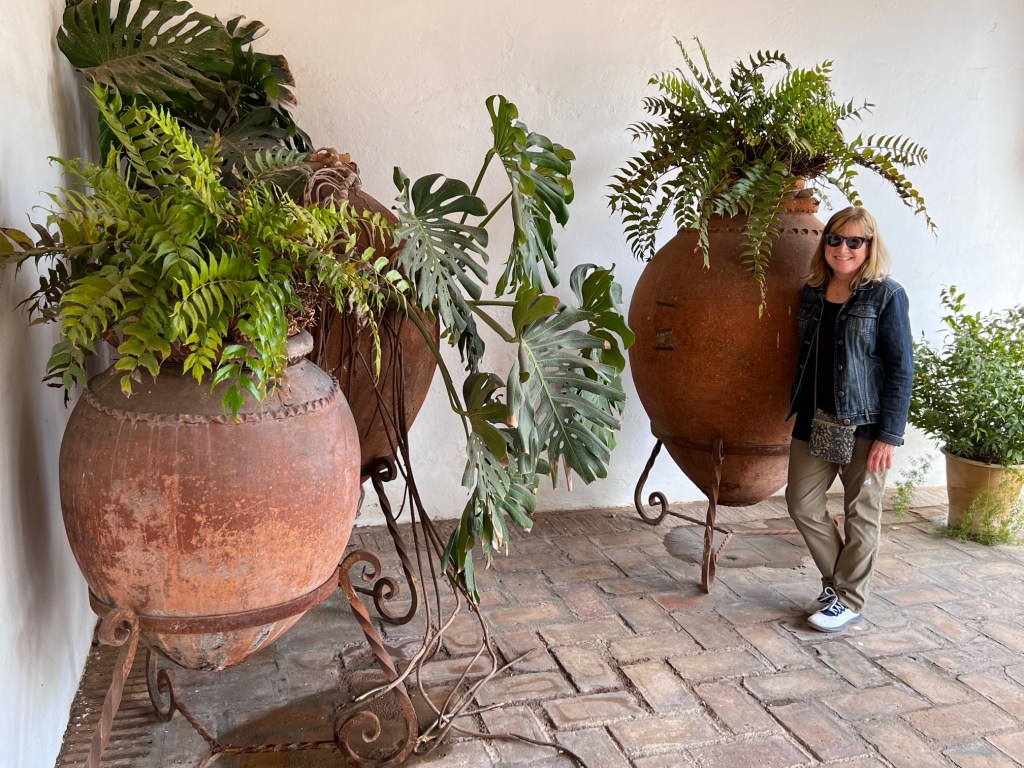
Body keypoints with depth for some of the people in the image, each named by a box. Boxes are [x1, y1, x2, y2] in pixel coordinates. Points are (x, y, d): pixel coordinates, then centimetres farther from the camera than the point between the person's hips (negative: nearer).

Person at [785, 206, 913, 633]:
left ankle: (849, 599, 22)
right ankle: (838, 580, 28)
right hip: (815, 421, 6)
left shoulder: (886, 295, -7)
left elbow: (901, 369, -10)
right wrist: (798, 412, 11)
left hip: (864, 423, -5)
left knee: (861, 513, 7)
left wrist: (888, 435, -14)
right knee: (801, 502, 8)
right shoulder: (812, 294, 8)